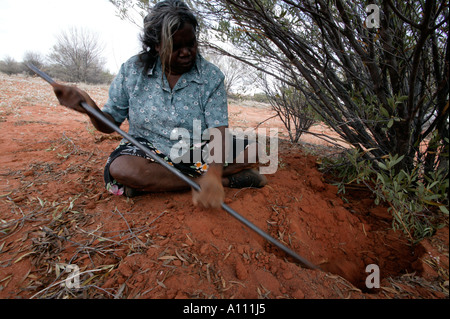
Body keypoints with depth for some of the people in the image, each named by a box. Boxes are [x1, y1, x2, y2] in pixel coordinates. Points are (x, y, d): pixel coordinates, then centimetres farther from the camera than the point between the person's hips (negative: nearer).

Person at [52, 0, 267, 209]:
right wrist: (90, 108, -23)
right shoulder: (132, 70, -3)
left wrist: (213, 174, -37)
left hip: (198, 152, 0)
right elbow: (109, 123, 1)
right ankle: (228, 180, -22)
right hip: (148, 151, 2)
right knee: (120, 168, -33)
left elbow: (218, 131, -18)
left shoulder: (211, 76, -7)